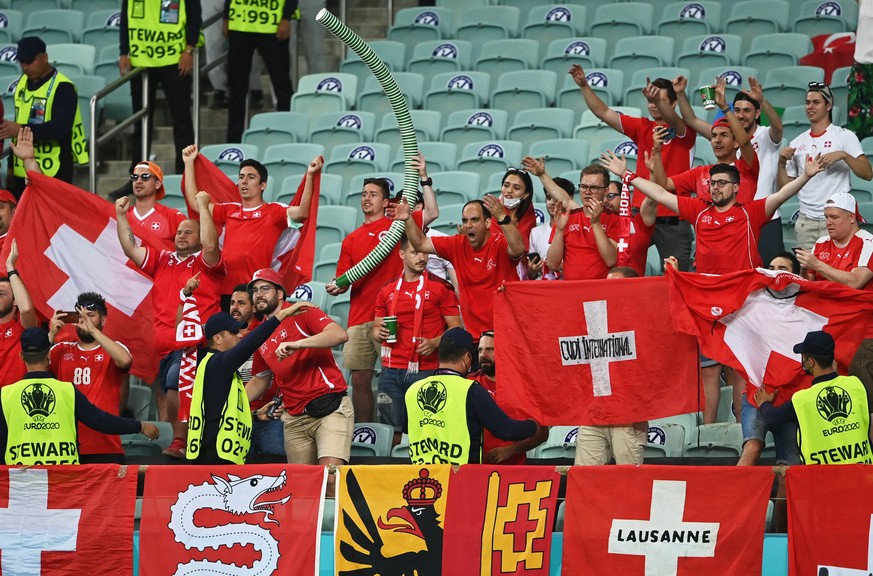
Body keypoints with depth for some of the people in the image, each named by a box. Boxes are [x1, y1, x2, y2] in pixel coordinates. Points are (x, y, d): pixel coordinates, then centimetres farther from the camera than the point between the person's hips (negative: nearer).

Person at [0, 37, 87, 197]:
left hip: (53, 173, -8)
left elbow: (62, 127, -23)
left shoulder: (62, 88, -12)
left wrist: (23, 130, -32)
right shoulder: (22, 83, 13)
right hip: (21, 173, 8)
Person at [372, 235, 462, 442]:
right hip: (391, 371, 3)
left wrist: (434, 343, -16)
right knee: (391, 432, 0)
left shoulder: (441, 288, 3)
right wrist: (379, 333, -2)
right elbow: (375, 330, 21)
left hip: (425, 371, -3)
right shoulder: (387, 290, 13)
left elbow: (455, 329, 2)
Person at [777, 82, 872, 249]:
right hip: (806, 222, 4)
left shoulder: (844, 136, 1)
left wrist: (843, 155, -19)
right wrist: (782, 163, -2)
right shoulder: (797, 143, 13)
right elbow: (785, 187, 14)